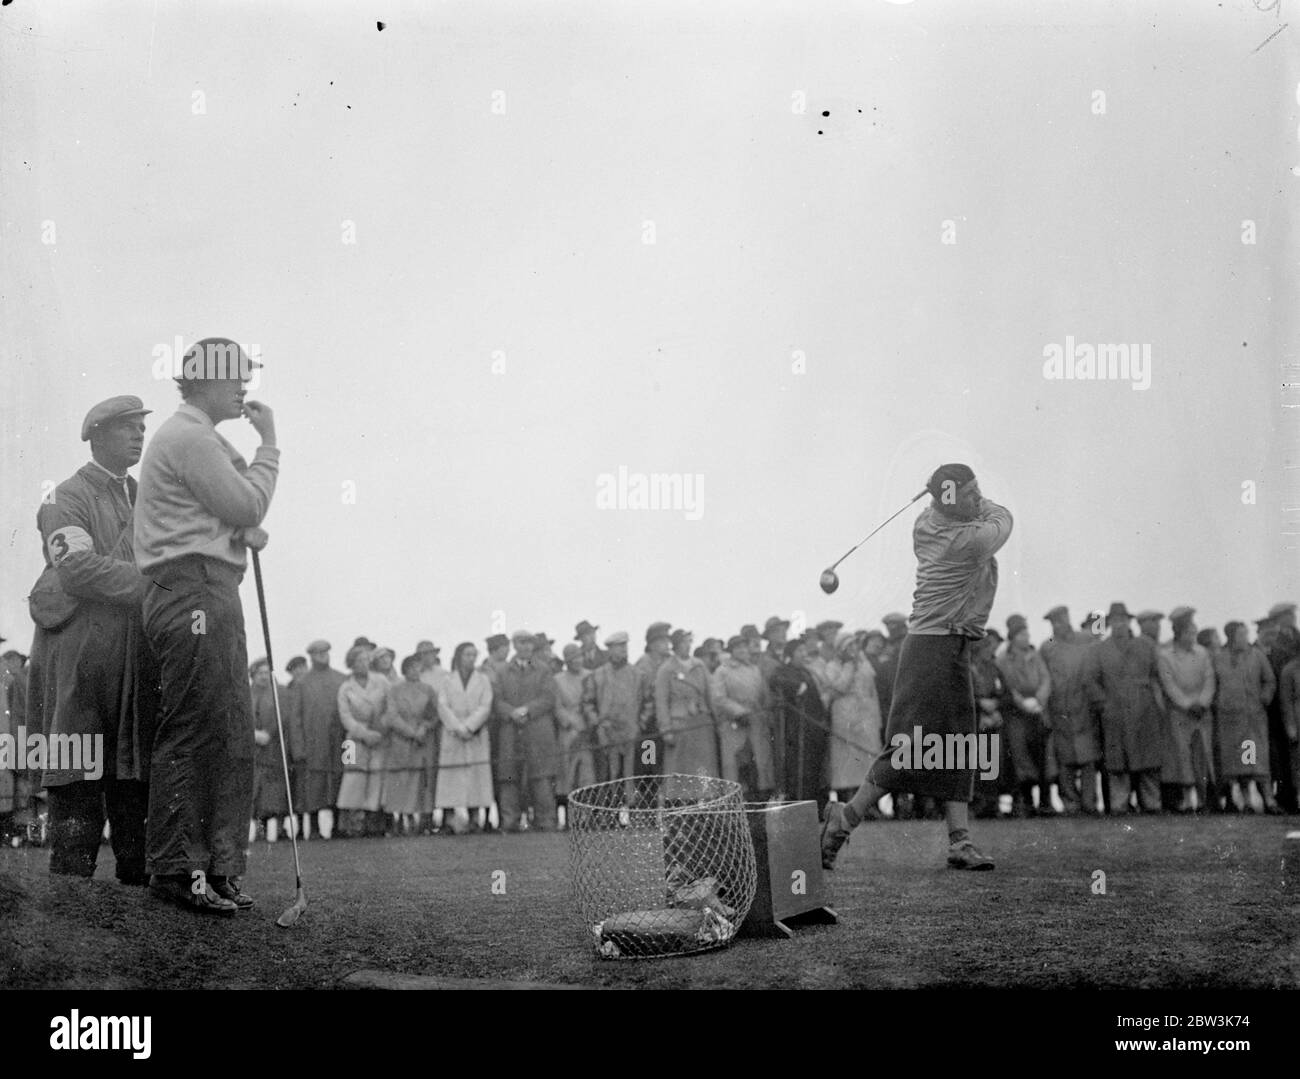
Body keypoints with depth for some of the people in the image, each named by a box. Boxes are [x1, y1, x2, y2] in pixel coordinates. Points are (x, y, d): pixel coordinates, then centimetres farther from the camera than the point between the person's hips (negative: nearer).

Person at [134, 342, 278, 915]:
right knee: (190, 733, -9)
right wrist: (269, 444, 0)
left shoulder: (205, 439, 25)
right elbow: (249, 507, -11)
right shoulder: (188, 438, -9)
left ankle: (218, 867, 15)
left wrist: (247, 528, 1)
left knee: (229, 735, 10)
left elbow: (239, 513, 24)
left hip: (213, 597, 11)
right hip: (192, 594, -11)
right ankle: (176, 869, -4)